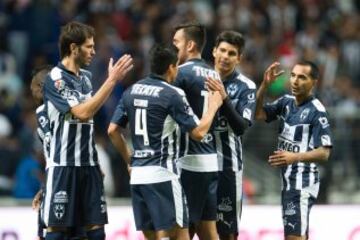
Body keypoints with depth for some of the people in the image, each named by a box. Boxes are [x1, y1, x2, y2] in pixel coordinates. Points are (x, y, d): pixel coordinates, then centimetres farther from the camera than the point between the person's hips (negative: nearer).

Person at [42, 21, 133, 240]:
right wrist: (112, 81, -20)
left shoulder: (86, 77, 12)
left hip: (88, 165, 7)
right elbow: (82, 113, -21)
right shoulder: (55, 79, -11)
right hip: (63, 166, -7)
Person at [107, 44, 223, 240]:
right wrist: (213, 106, 5)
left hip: (137, 175, 7)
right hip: (162, 174, -7)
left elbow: (113, 130, 11)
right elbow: (198, 132, -9)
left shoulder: (131, 91, 9)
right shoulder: (172, 94, -10)